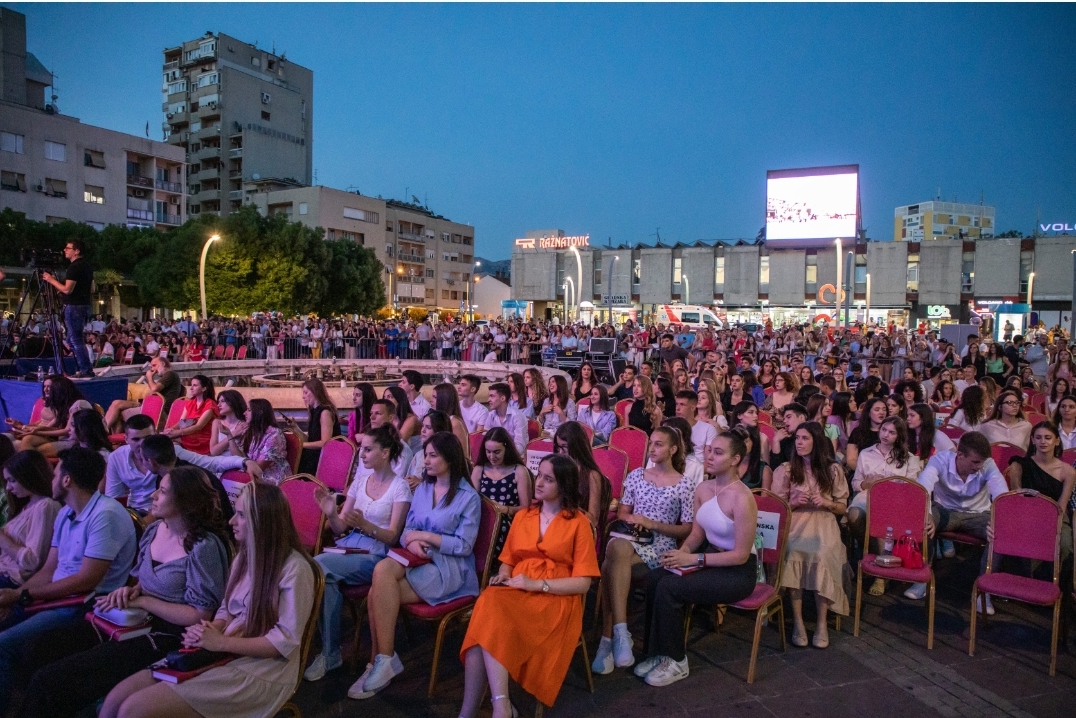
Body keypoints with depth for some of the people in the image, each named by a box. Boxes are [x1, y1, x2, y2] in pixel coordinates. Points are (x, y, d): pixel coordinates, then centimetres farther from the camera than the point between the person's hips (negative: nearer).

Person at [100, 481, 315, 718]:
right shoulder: (245, 557, 10)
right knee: (116, 699, -6)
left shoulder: (294, 569, -17)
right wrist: (209, 631, -9)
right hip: (224, 654, 8)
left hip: (261, 670, -8)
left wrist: (220, 642, -19)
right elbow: (226, 610, 13)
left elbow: (286, 641, -18)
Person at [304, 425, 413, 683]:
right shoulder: (360, 481, 13)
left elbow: (392, 536, -7)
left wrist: (365, 525, -25)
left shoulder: (400, 486, -3)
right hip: (347, 548, 5)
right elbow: (340, 529, 12)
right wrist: (331, 514, -10)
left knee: (316, 565, -27)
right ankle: (330, 652, -15)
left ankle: (329, 653, -13)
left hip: (375, 555, -5)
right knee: (324, 579, -29)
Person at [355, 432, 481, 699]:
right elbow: (408, 529, 12)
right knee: (382, 570, -29)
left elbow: (464, 546, -9)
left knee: (379, 594, -25)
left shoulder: (469, 497, -5)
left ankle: (383, 661, -9)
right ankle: (382, 661, -16)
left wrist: (425, 536, -13)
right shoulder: (422, 488, 15)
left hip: (450, 567, -5)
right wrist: (412, 541, -12)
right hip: (419, 559, 6)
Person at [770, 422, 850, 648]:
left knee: (822, 556, -33)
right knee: (793, 553, -34)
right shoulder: (786, 470, 10)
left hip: (823, 522, 0)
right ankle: (798, 621, -26)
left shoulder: (833, 469, 10)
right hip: (794, 522, 0)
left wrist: (826, 503, -7)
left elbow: (842, 508, 13)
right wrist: (794, 503, -9)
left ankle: (822, 622, -22)